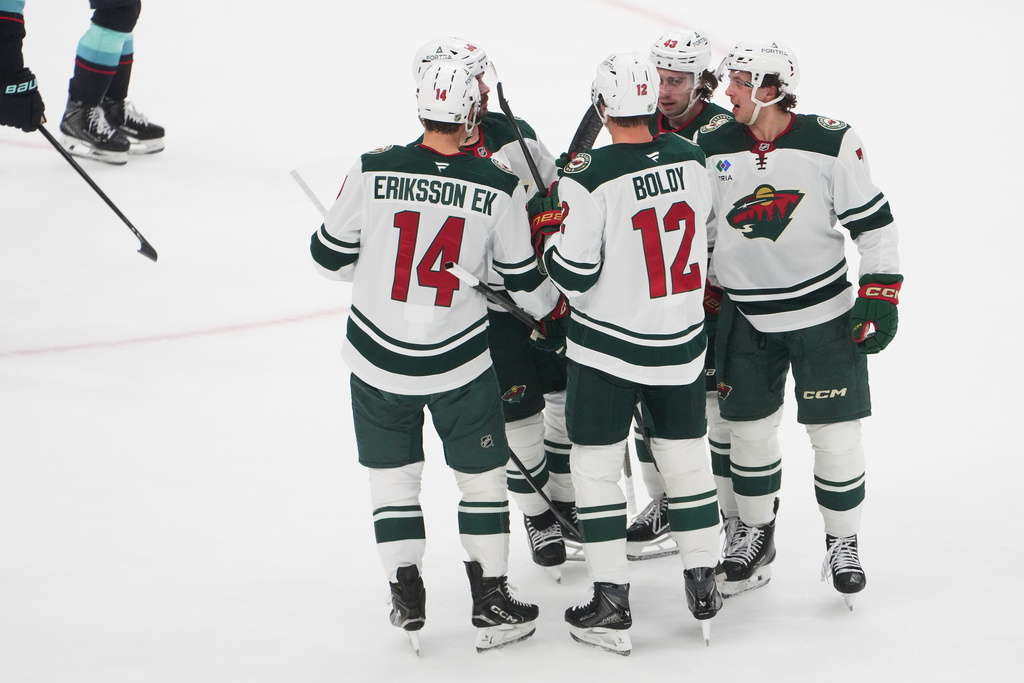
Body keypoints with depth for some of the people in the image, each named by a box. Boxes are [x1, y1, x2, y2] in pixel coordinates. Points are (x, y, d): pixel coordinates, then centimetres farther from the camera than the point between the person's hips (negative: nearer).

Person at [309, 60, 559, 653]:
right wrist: (551, 307, 22)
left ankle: (408, 600, 18)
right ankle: (491, 606, 18)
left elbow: (331, 258, 0)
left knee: (393, 472, 16)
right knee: (482, 473, 14)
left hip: (378, 358, 1)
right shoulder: (499, 187, -12)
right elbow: (522, 277, 0)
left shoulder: (372, 173, -12)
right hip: (460, 361, -1)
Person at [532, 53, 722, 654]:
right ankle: (704, 588, 25)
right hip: (682, 344, 5)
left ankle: (612, 605, 6)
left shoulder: (588, 180, -20)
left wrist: (546, 227, 0)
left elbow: (574, 276, -17)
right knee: (686, 458, 17)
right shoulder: (691, 159, -3)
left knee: (596, 468, 6)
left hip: (609, 349, -5)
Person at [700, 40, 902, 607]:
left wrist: (879, 296, -10)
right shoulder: (713, 149, -3)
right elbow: (695, 229, 9)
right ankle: (755, 537, 27)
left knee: (835, 432, 0)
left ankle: (842, 543, 17)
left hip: (824, 314, -3)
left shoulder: (831, 143, -12)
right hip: (746, 319, 3)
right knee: (750, 429, 8)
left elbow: (873, 221, -6)